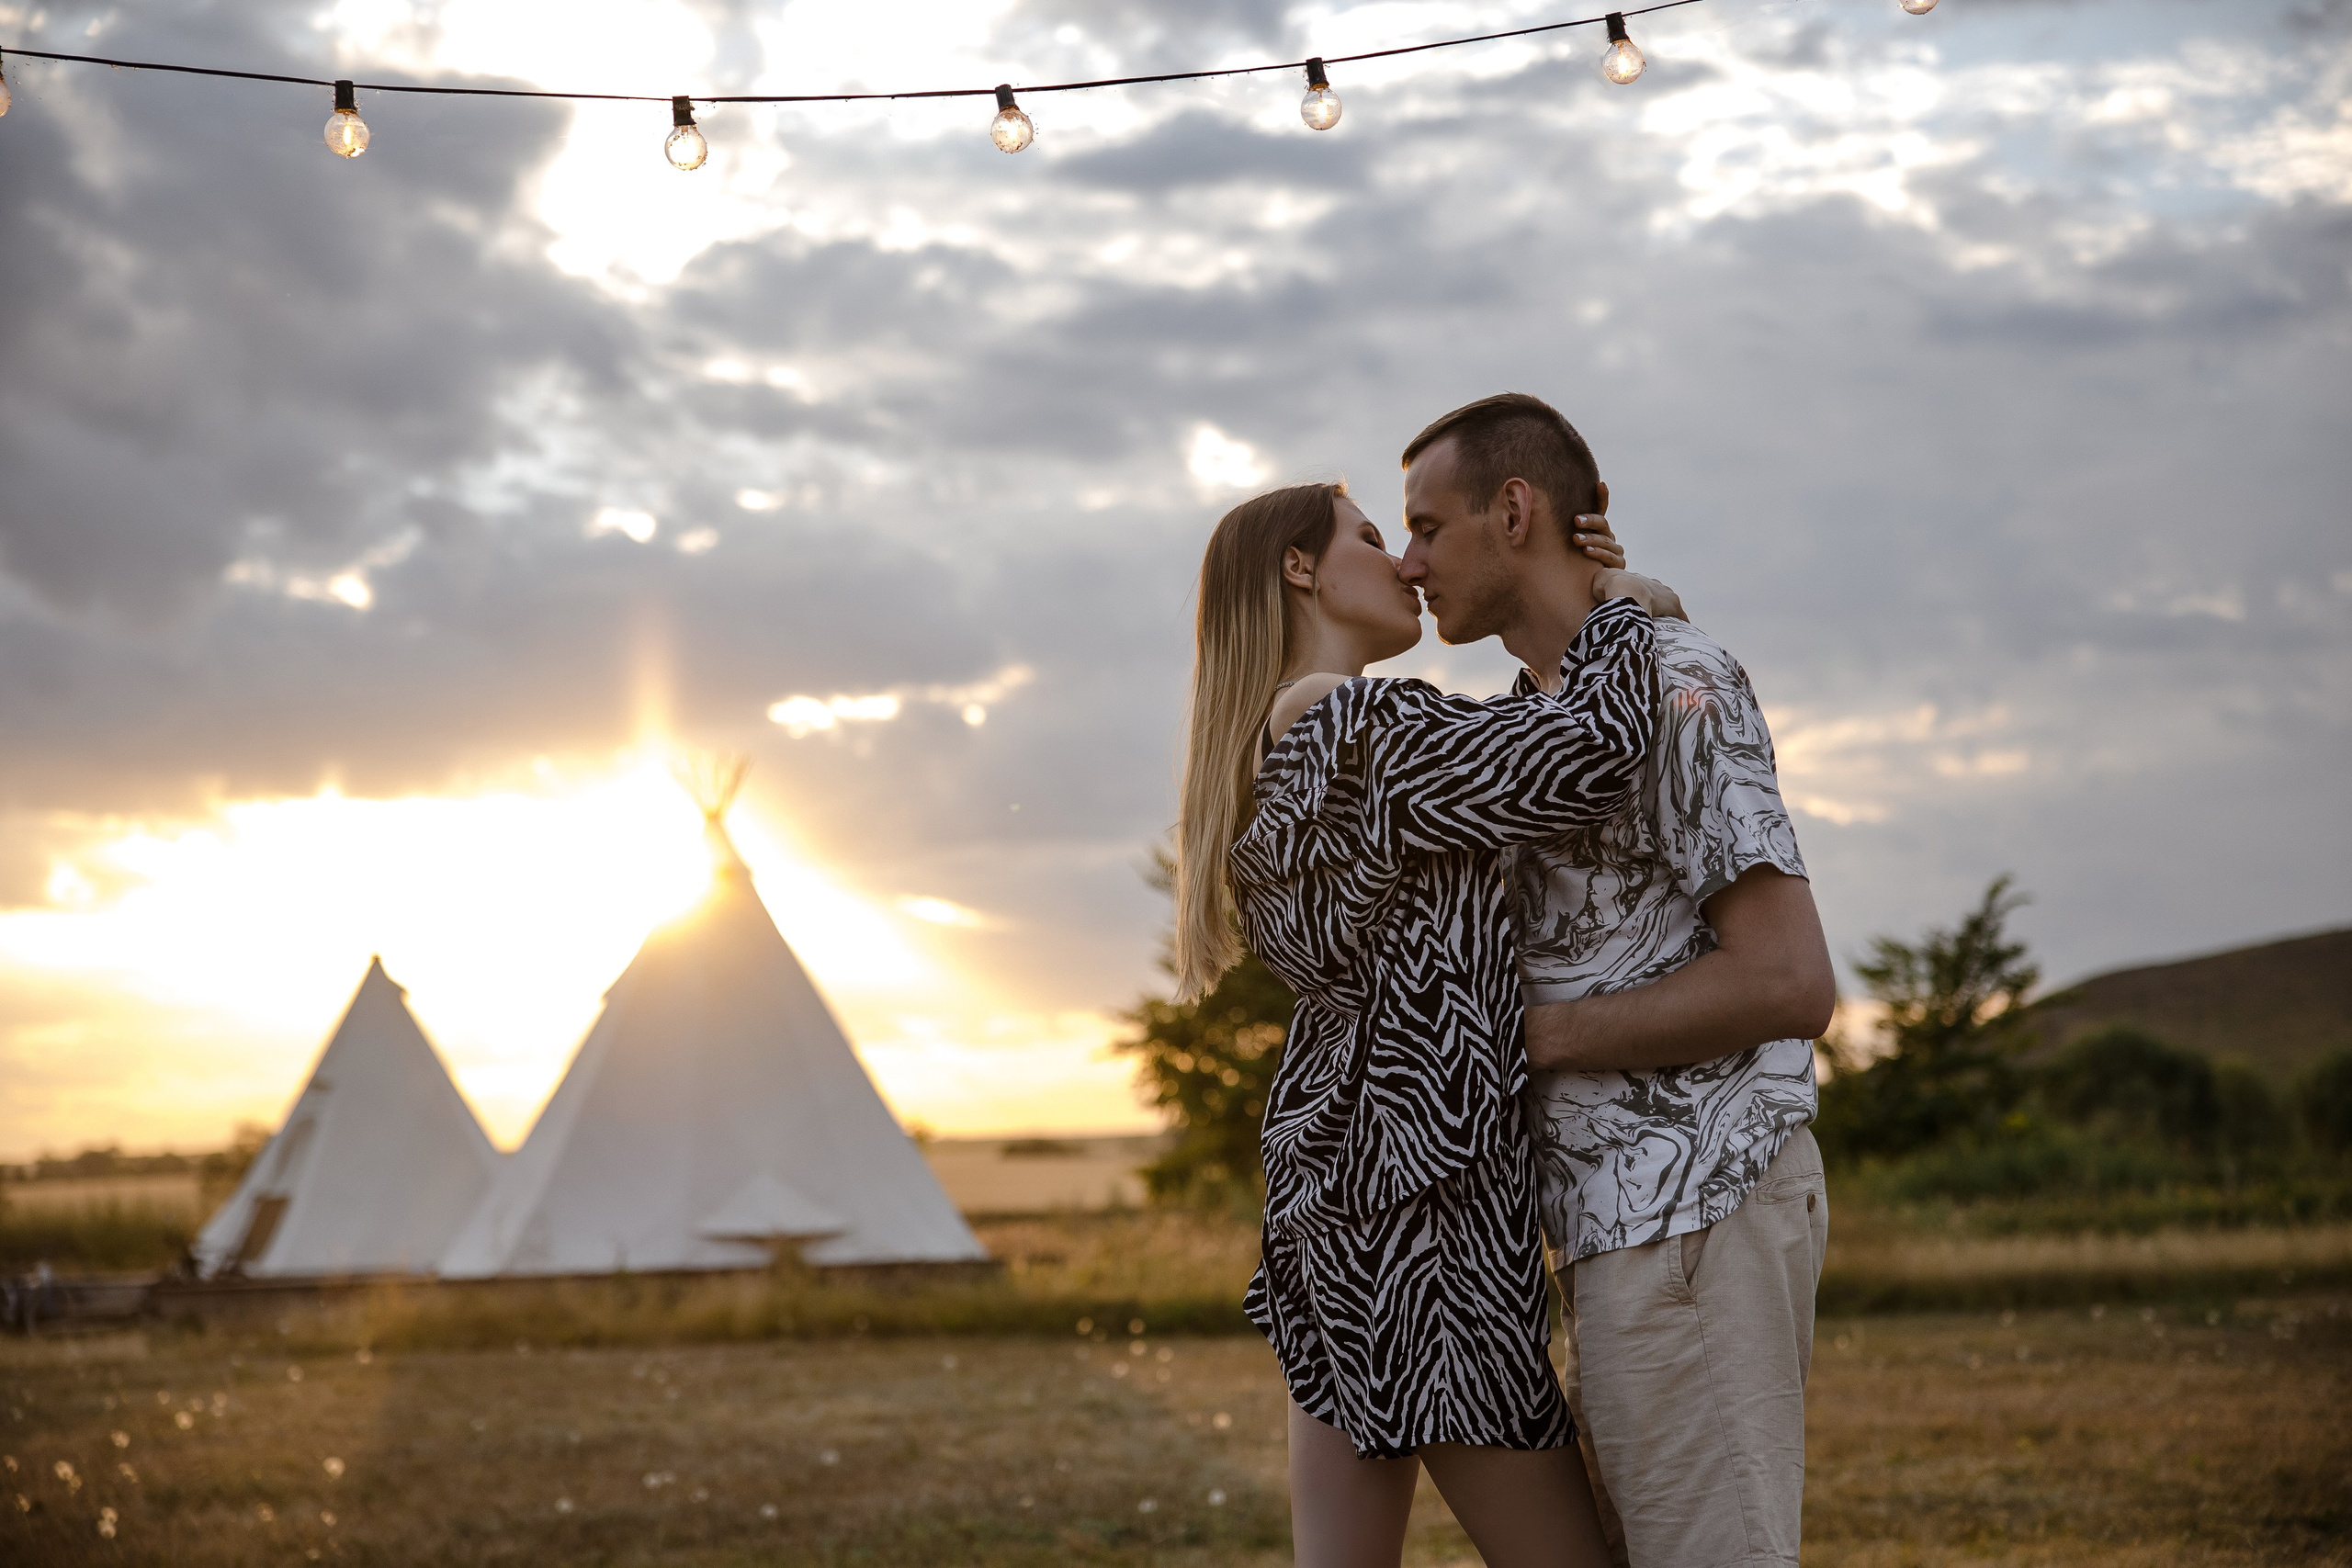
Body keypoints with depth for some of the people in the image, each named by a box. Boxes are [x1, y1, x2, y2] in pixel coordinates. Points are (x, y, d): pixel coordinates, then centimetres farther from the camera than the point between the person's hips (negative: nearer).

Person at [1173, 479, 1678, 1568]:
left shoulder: (1267, 767, 16)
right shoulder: (1356, 727, -14)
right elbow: (1592, 753, -20)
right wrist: (1618, 606, -3)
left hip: (1333, 1195, 10)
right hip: (1421, 1202, -10)